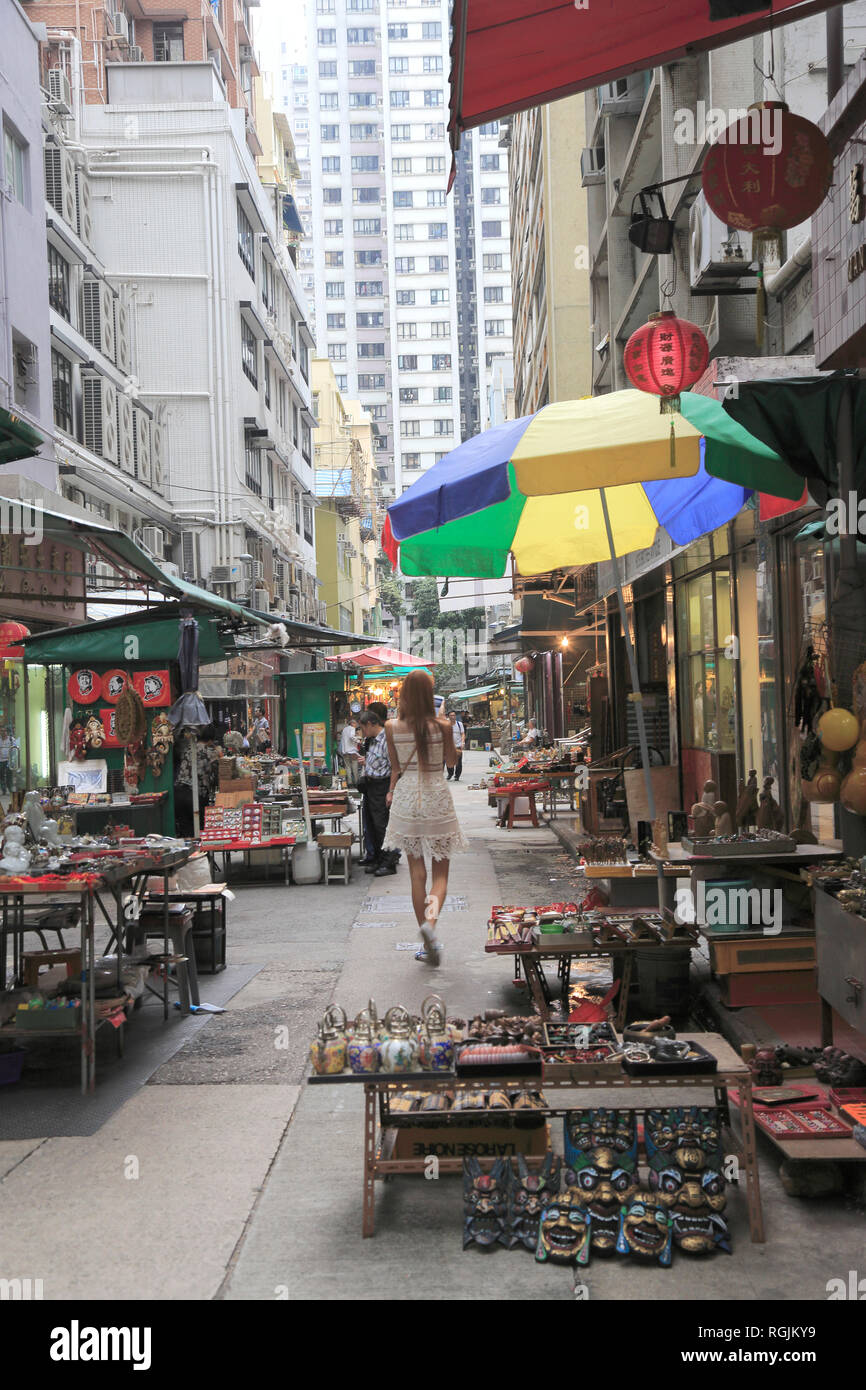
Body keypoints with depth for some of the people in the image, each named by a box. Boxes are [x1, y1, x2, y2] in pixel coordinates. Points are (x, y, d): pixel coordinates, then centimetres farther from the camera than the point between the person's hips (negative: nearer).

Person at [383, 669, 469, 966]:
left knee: (417, 872, 10)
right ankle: (431, 920, -22)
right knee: (440, 872, 7)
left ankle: (428, 944, 12)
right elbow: (452, 762, 6)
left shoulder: (392, 727, -4)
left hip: (406, 798, 2)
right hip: (436, 799, -2)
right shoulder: (442, 726, -9)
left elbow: (396, 768, 4)